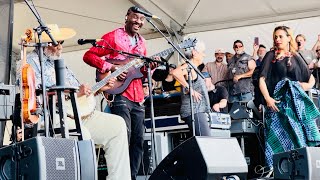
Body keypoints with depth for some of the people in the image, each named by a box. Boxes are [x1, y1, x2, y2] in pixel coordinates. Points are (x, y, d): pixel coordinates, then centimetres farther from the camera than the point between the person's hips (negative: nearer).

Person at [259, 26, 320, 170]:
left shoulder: (295, 57, 15)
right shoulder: (271, 56, 8)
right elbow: (262, 79, -2)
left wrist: (308, 85, 0)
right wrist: (267, 98, -13)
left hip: (297, 102, 3)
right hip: (278, 102, -3)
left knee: (300, 136, -3)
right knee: (279, 138, -8)